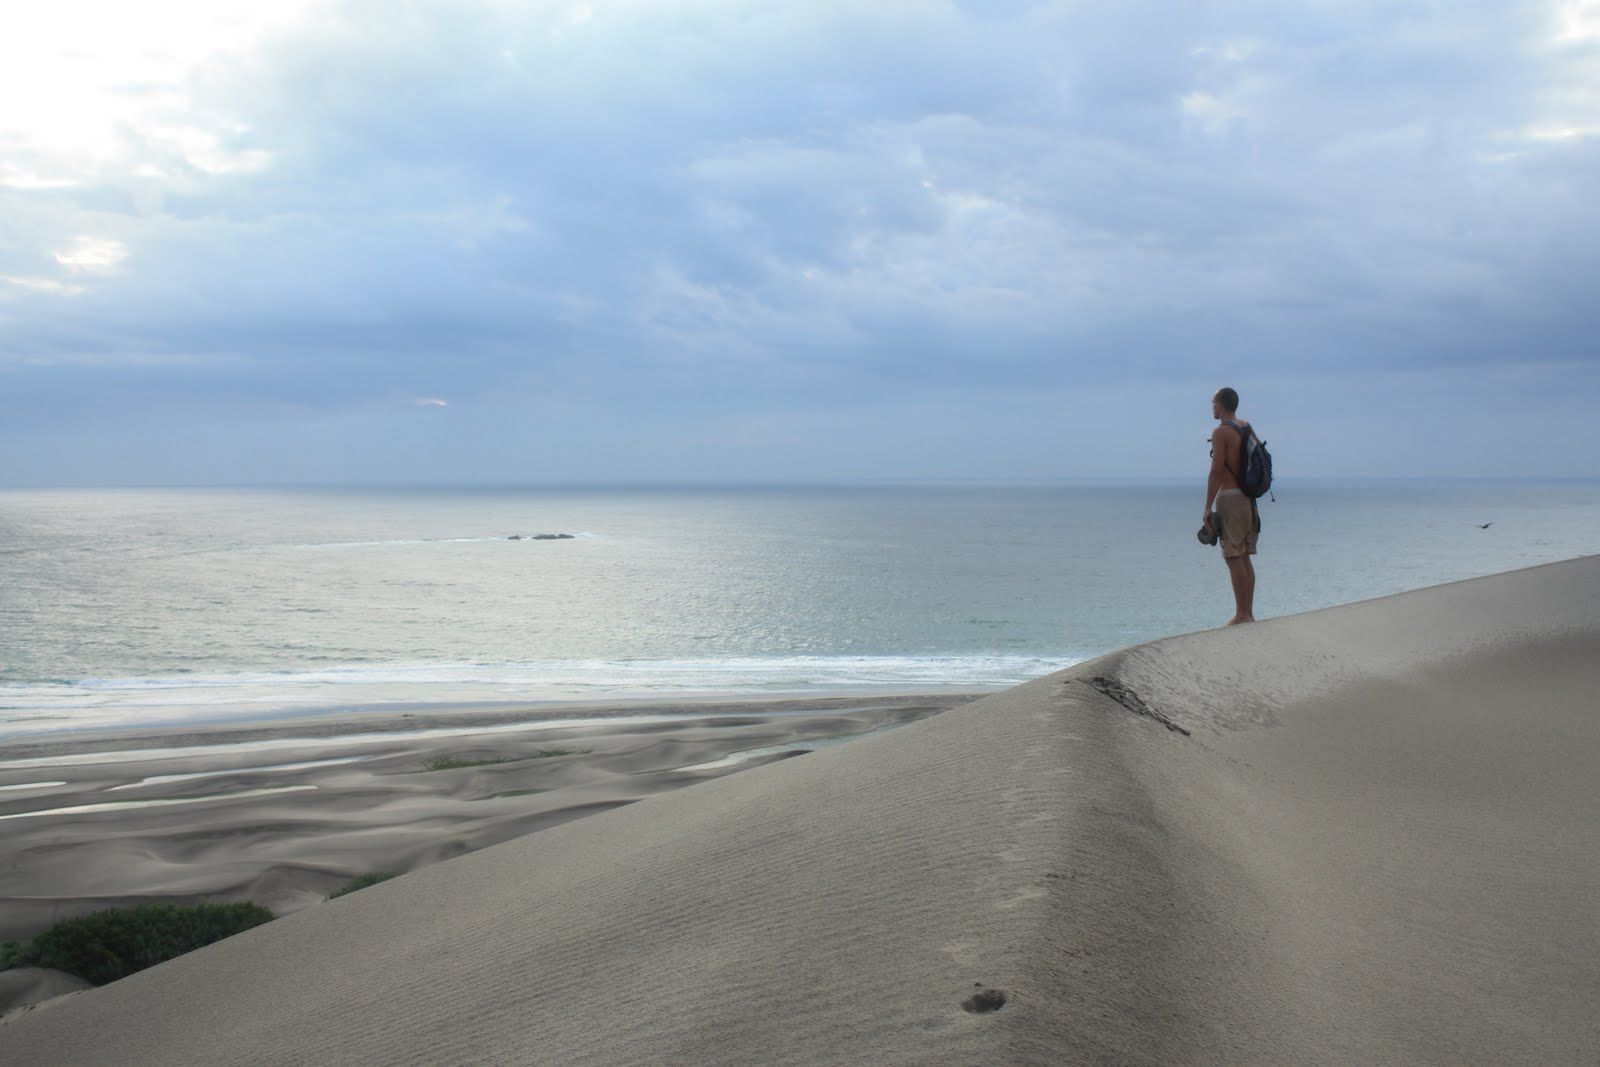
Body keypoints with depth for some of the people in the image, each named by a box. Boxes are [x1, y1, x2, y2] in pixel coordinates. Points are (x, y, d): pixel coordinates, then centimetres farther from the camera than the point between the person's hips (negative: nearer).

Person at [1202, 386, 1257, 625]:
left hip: (1229, 498, -8)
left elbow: (1216, 472, -17)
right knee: (1245, 557, 11)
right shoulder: (1247, 430, 14)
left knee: (1234, 558, -6)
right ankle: (1249, 613, 13)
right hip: (1248, 498, 8)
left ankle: (1241, 615, -7)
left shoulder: (1221, 432, -11)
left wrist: (1207, 508, -14)